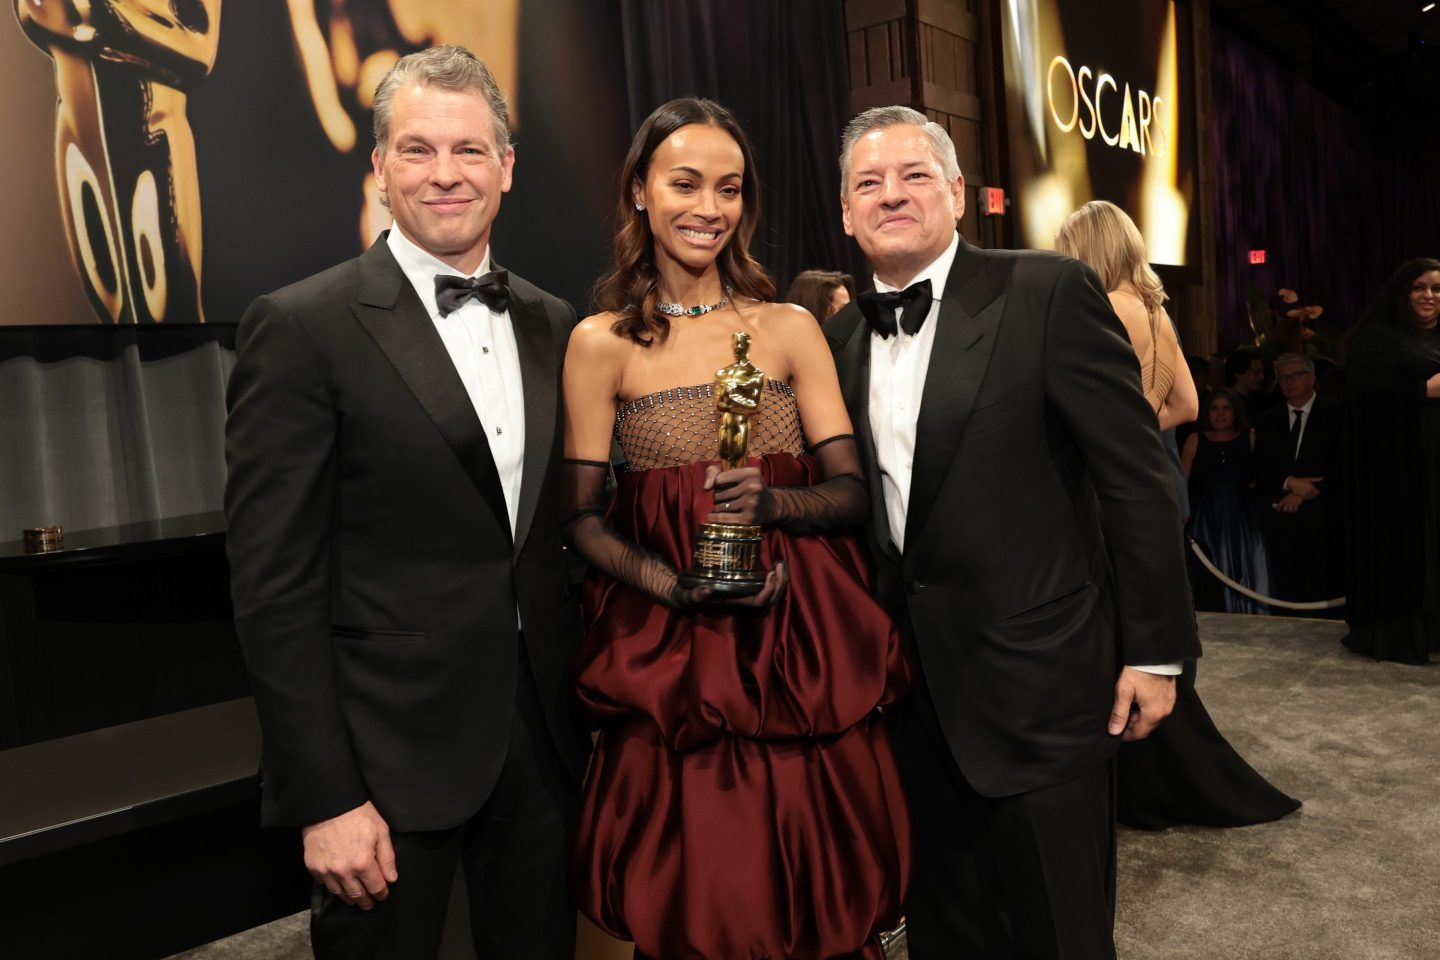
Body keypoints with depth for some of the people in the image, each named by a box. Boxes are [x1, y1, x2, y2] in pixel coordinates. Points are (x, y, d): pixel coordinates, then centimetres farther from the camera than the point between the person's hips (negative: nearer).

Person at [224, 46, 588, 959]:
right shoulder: (302, 328, -10)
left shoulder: (553, 326, 7)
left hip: (544, 741, 5)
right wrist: (324, 798, -13)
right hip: (392, 756, -5)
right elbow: (276, 587, -12)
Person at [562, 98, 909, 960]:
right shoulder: (602, 342, 0)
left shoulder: (791, 328, 4)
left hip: (807, 648, 2)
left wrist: (771, 502, -20)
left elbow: (853, 492, 0)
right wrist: (680, 587, -17)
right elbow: (584, 518, -1)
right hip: (671, 662, -1)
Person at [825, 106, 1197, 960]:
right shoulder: (840, 338, 7)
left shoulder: (1050, 294, -10)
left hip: (1038, 683, -5)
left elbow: (1137, 477, -10)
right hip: (913, 688, 5)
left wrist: (1157, 651, -9)